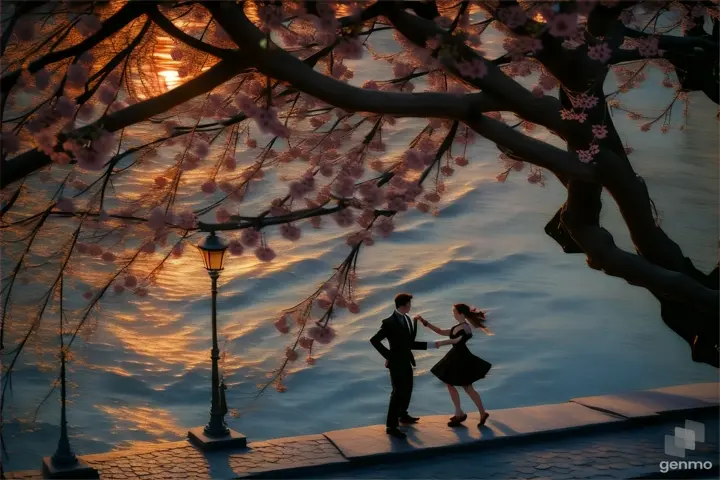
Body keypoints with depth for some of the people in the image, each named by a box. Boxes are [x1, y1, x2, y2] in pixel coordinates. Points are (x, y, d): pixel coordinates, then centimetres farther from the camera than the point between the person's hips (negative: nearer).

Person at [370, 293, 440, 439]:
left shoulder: (407, 319, 6)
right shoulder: (389, 322, -18)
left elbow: (410, 343, 9)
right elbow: (374, 340, -19)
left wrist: (431, 344, 3)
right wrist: (388, 355, -16)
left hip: (406, 361, 8)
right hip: (396, 363, -8)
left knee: (407, 390, 22)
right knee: (398, 393, -4)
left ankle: (403, 416, 43)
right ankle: (391, 426, 3)